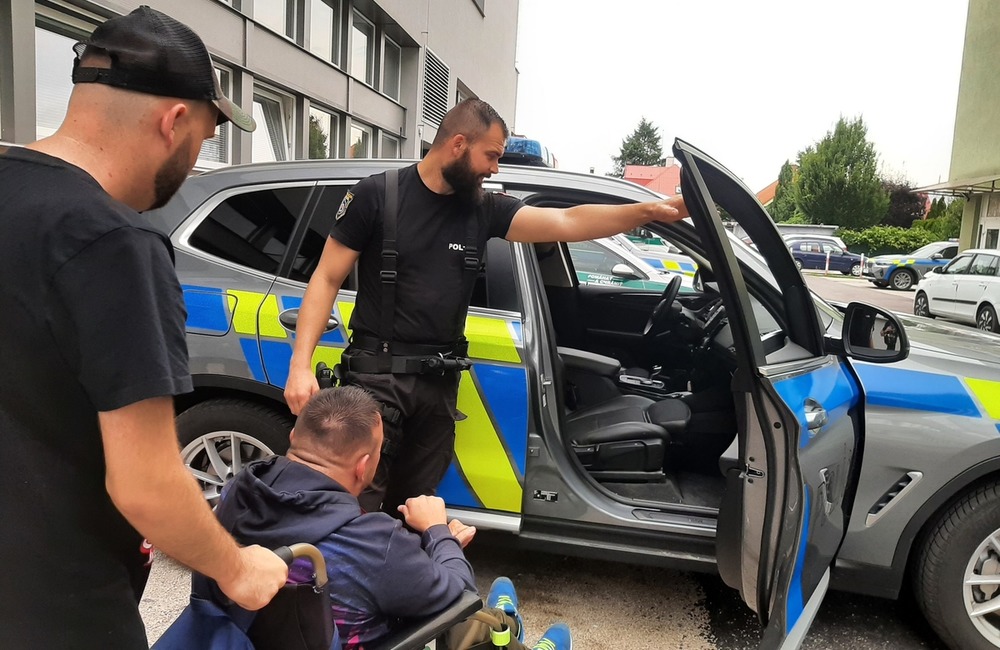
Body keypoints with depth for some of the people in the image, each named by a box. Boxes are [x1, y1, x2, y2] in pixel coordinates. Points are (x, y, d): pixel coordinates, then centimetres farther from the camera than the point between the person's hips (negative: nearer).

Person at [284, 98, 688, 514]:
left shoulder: (483, 209, 5)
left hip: (439, 384, 4)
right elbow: (327, 280, -3)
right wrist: (300, 363, -12)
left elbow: (567, 222, -3)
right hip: (376, 374, -4)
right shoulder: (377, 196, -4)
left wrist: (650, 211, -13)